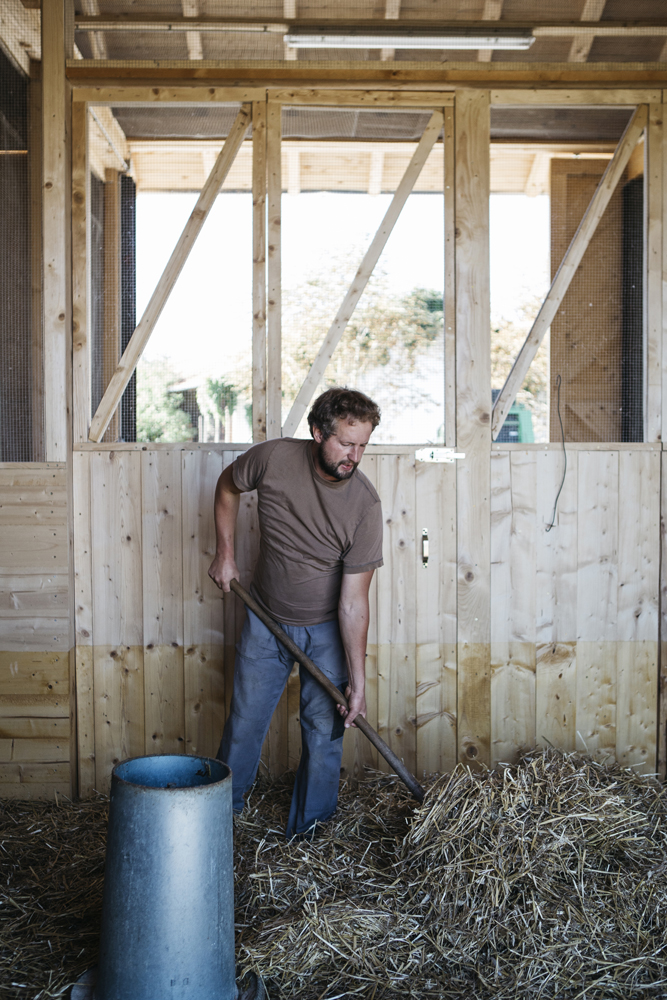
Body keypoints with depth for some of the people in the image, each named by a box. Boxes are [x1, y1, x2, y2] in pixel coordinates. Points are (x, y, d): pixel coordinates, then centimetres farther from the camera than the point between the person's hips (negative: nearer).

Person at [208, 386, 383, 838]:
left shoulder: (365, 505, -24)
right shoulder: (274, 457, -20)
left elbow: (353, 601, -22)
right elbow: (228, 486, 4)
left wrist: (358, 679, -22)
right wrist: (225, 553, 1)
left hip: (327, 630, -1)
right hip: (266, 619, 2)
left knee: (324, 731, 3)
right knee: (245, 721, 11)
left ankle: (308, 832, 23)